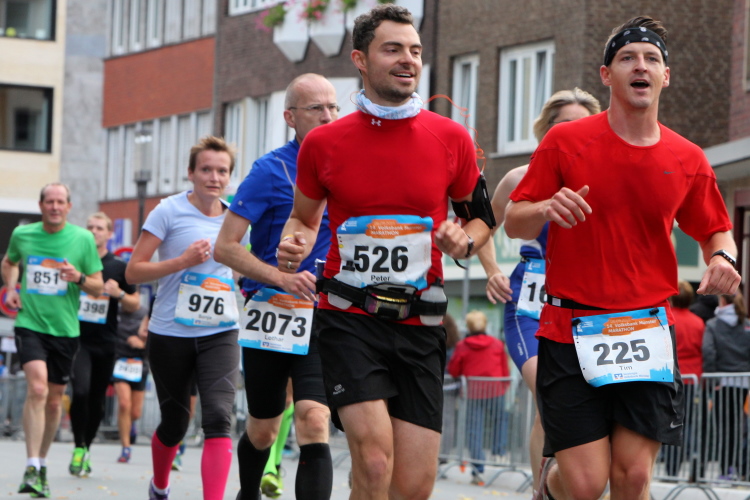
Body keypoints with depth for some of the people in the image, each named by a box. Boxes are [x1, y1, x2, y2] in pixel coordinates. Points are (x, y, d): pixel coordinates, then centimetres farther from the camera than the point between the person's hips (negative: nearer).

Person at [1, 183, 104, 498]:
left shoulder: (83, 239, -1)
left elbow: (99, 288, 4)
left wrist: (79, 278, -16)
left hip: (65, 329, 1)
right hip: (29, 325, -1)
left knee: (54, 399, 10)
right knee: (37, 388, -21)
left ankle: (42, 463, 30)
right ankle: (31, 468, -21)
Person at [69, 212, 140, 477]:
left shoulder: (118, 267, 6)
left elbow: (134, 304, 11)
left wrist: (119, 294, -10)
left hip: (105, 342, 2)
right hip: (77, 337, -2)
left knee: (97, 400, 6)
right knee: (81, 391, -20)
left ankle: (86, 449, 21)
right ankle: (79, 448, -9)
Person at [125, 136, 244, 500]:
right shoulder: (169, 212, -4)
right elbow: (133, 271, -7)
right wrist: (183, 261, -18)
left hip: (220, 334, 2)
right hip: (171, 333, -2)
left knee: (219, 417, -17)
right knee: (174, 423, 10)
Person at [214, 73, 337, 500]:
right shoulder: (272, 170, -7)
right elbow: (225, 247, -10)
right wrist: (283, 278, -20)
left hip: (324, 318, 2)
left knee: (314, 423, -18)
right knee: (263, 430, 13)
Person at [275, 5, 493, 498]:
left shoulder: (451, 139, 3)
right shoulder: (323, 143, 2)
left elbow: (481, 217, 16)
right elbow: (303, 217, 17)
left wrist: (464, 241, -6)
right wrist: (294, 244, -5)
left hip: (420, 325, 2)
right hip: (348, 320, -2)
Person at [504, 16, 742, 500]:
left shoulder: (688, 160, 6)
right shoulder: (565, 142, -1)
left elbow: (715, 230, 19)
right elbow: (514, 223, 2)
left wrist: (722, 258, -4)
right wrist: (546, 209, -20)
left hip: (648, 331, 3)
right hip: (571, 329, -2)